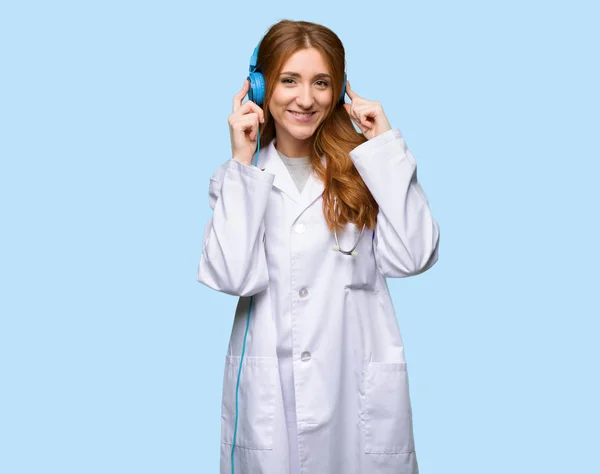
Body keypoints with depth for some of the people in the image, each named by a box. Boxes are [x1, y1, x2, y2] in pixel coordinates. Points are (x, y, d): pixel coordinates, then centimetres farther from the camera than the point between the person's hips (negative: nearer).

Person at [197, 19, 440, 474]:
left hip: (360, 385, 0)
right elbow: (233, 277, -13)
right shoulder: (237, 176, 2)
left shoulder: (364, 165, 1)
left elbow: (410, 258, -13)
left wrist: (386, 148, -10)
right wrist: (244, 165, -12)